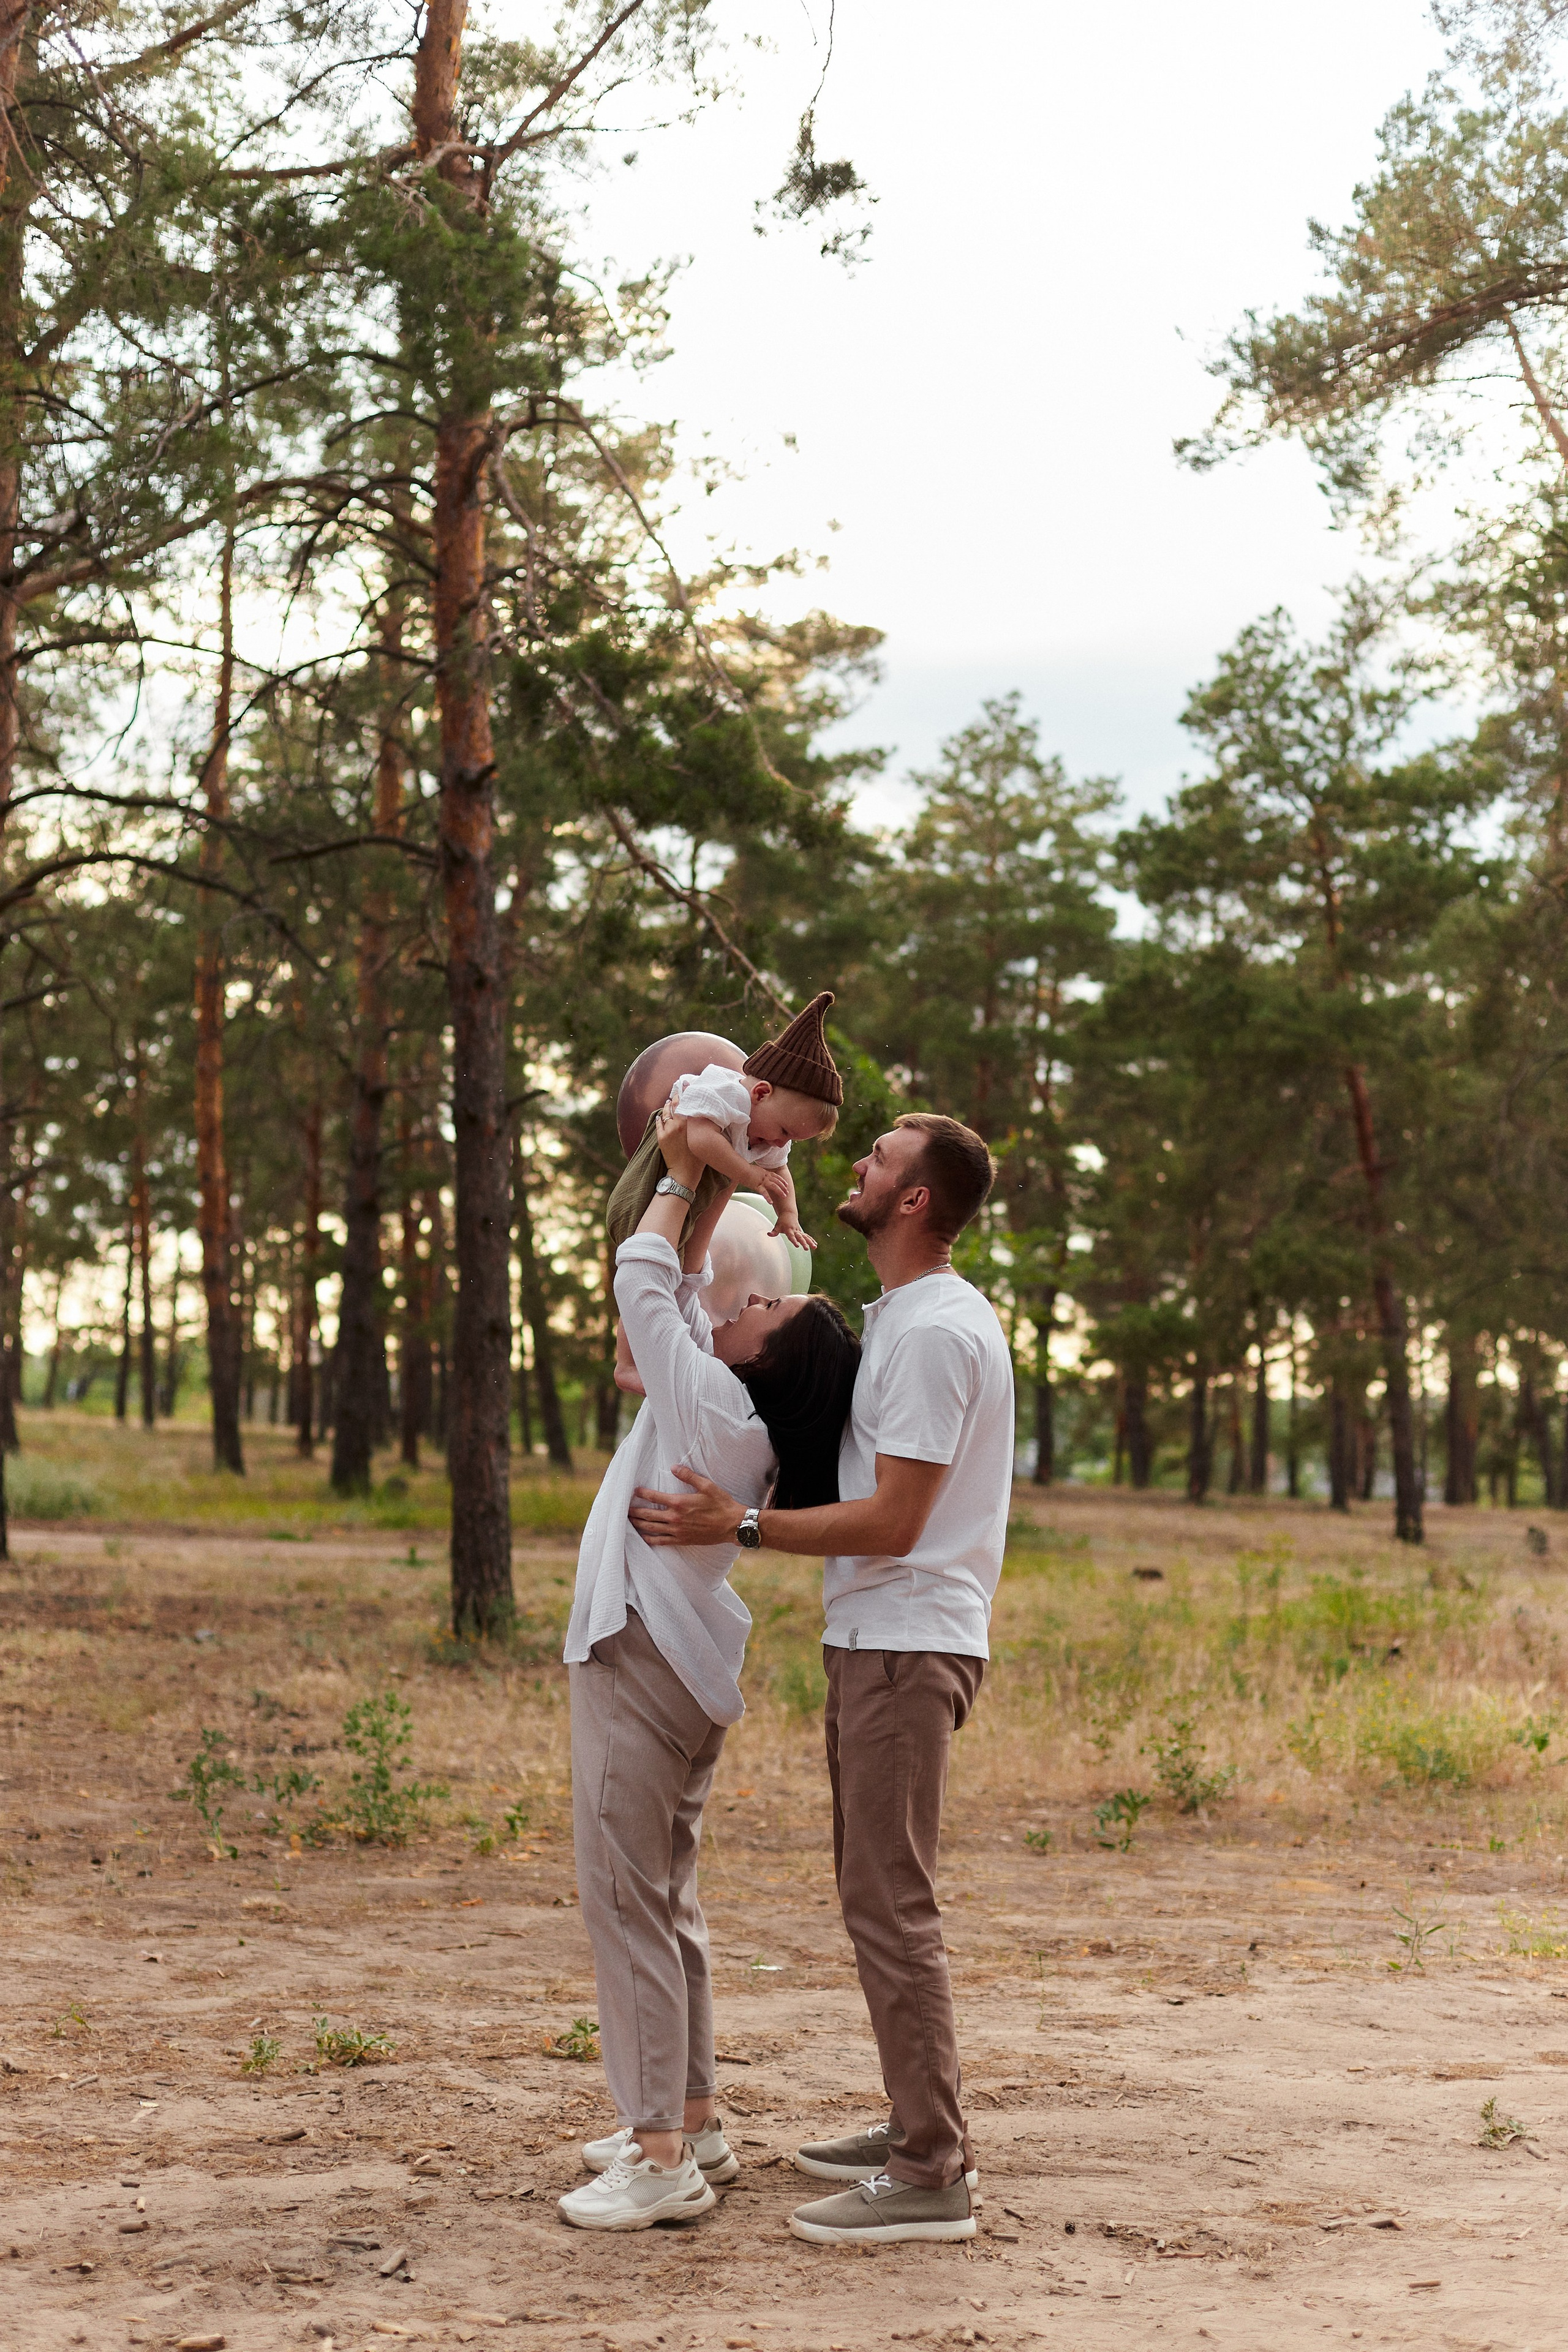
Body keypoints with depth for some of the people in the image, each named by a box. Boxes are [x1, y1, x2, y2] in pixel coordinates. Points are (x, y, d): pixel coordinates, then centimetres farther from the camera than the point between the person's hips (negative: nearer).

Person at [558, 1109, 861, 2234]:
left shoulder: (715, 1405, -18)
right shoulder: (742, 1417, 6)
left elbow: (643, 1281, -10)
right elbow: (683, 1289, 19)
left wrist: (680, 1178, 1)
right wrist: (710, 1185, 19)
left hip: (647, 1667, -10)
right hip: (679, 1665, 10)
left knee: (628, 1900, -8)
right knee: (663, 1899, 17)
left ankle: (663, 2161, -8)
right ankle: (689, 2122, 25)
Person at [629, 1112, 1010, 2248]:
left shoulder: (935, 1331, -18)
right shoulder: (899, 1318, 16)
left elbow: (892, 1521, -21)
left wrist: (740, 1527, -21)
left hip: (909, 1645, -11)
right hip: (871, 1640, 11)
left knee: (891, 1900, -9)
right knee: (878, 1894, 17)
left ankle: (931, 2174, -5)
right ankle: (922, 2126, 26)